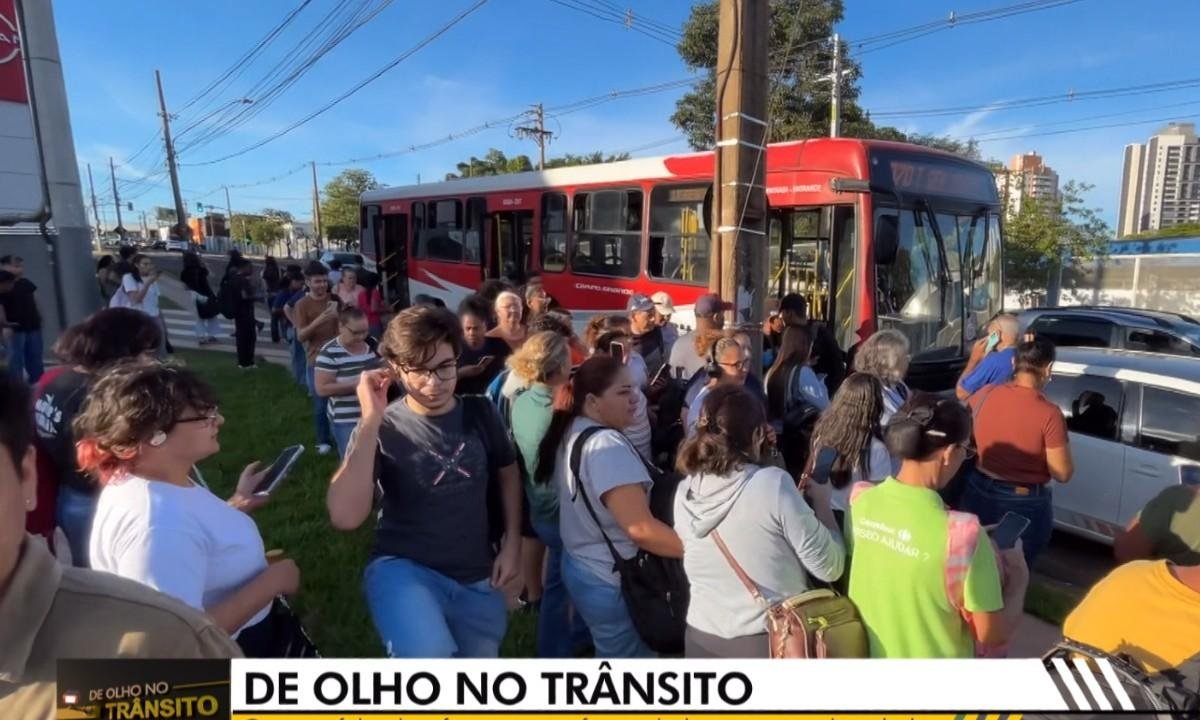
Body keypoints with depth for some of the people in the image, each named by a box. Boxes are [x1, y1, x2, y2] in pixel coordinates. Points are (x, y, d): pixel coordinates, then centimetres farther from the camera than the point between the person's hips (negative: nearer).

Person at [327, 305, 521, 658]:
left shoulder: (479, 413, -3)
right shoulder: (383, 428, -13)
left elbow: (508, 473, 13)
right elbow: (345, 516, -25)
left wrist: (512, 542, 5)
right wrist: (371, 421, -28)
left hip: (477, 579, 5)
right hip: (405, 568, -4)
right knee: (428, 656, -36)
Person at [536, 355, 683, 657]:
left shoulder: (570, 432, 4)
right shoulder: (607, 446, -26)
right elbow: (640, 529, -31)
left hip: (579, 566, 9)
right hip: (611, 583, -9)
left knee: (610, 652, 25)